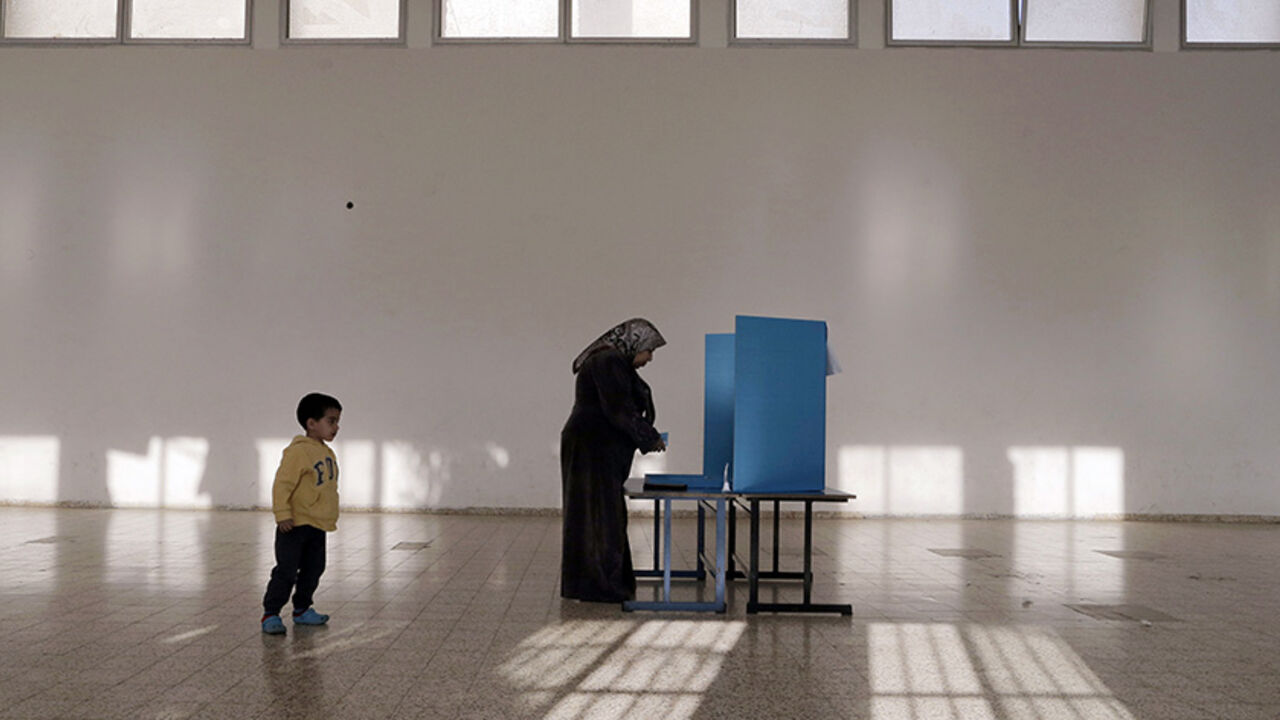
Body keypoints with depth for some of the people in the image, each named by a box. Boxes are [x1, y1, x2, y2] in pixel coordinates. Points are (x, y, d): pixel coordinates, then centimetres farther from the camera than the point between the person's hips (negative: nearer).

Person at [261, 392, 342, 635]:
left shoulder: (328, 453, 11)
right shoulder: (298, 451, -16)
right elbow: (282, 484, -18)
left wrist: (331, 517, 22)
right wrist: (283, 515, -22)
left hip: (318, 526, 8)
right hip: (295, 525, -8)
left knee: (313, 569, 14)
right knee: (286, 571, -6)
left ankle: (302, 610, 28)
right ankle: (270, 614, 4)